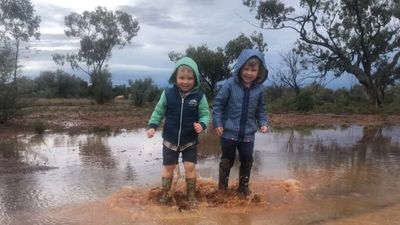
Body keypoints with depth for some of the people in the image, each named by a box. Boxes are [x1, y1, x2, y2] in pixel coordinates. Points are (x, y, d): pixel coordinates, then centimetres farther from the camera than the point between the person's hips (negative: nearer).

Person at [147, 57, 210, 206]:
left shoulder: (199, 96, -11)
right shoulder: (168, 94, -9)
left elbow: (205, 114, -5)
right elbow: (159, 111, 2)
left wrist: (202, 124, -25)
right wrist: (152, 126, -8)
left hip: (190, 140, 0)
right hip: (170, 139, 1)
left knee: (190, 166, 2)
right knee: (168, 167, 11)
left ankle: (191, 194, 23)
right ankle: (165, 194, 29)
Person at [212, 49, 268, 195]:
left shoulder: (259, 88, -2)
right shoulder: (230, 84, -14)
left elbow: (260, 109, 10)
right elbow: (218, 104, -9)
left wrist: (263, 123, -3)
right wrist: (217, 123, -12)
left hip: (248, 134, 3)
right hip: (229, 132, -3)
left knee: (247, 161, 15)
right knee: (227, 161, 11)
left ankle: (243, 187, 36)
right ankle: (222, 187, 29)